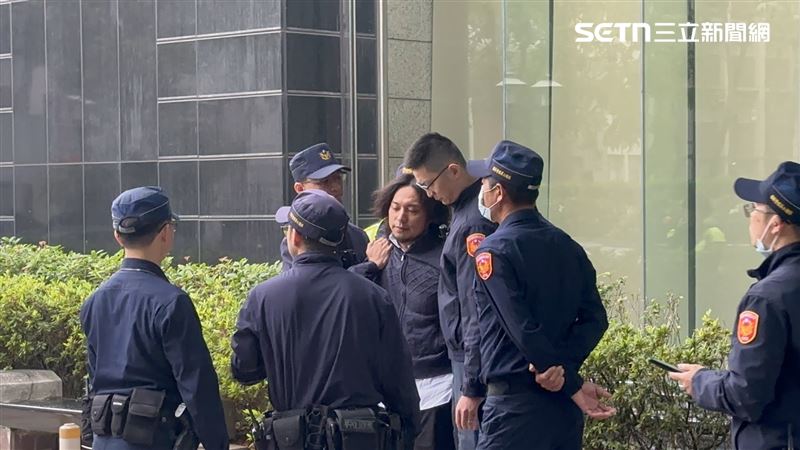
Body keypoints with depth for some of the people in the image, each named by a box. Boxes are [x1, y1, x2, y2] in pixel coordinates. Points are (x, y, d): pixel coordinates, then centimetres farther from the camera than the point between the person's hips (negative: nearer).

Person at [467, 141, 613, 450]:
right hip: (565, 407, 7)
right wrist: (564, 366, -8)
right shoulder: (568, 246, 11)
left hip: (515, 404, -7)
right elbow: (595, 319, 4)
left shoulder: (493, 251, -11)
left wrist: (574, 385, -11)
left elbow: (523, 332, -17)